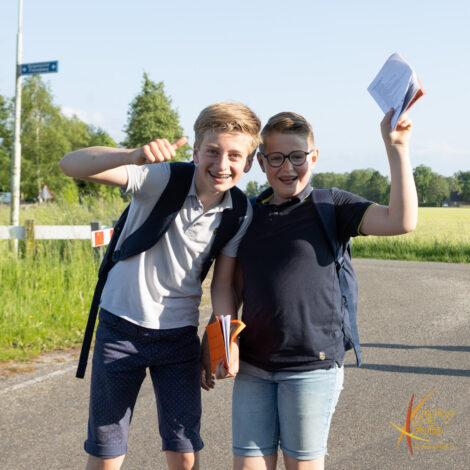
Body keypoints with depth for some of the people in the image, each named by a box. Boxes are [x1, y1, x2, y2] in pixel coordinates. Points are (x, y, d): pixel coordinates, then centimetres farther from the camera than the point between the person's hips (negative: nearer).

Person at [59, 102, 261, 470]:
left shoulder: (240, 214, -5)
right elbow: (71, 164, -28)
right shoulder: (162, 179, -18)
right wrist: (135, 157, -46)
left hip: (180, 336, 3)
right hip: (121, 329, -2)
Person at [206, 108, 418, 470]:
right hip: (253, 366, 4)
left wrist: (396, 147, -22)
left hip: (312, 366, -4)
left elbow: (402, 220, -18)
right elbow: (230, 285, 15)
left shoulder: (331, 206, -4)